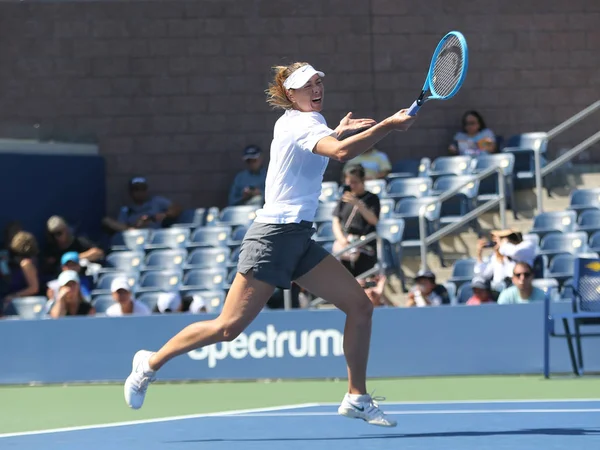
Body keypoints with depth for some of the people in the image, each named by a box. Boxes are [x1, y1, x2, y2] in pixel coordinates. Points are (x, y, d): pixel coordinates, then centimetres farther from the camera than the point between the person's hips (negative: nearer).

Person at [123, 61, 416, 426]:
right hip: (274, 235, -10)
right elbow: (342, 153, -34)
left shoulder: (289, 121, 14)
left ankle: (357, 397, 6)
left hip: (300, 238, 10)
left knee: (360, 305, -1)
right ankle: (152, 362, 12)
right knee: (230, 327, -7)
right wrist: (388, 125, -32)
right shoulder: (303, 124, -13)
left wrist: (338, 132, 24)